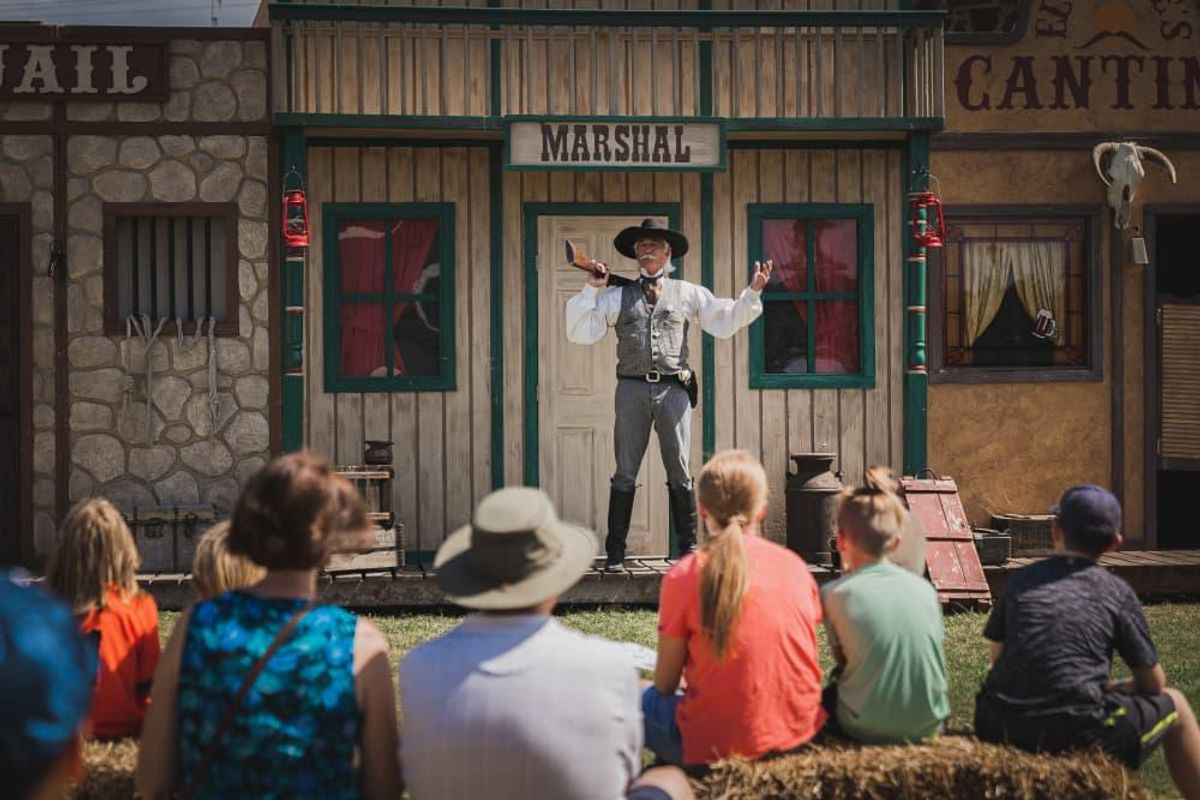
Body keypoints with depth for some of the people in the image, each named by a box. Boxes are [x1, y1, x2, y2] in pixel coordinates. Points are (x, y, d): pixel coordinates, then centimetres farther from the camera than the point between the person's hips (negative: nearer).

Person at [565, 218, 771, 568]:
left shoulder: (688, 294, 14)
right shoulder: (618, 296, 12)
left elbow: (724, 322, 16)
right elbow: (580, 332, 8)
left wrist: (751, 293, 7)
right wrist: (591, 290, 0)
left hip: (673, 389, 0)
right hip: (632, 388, 0)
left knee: (680, 474, 3)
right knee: (625, 474, 2)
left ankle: (688, 547, 10)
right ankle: (615, 552, 6)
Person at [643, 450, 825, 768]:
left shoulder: (684, 576, -8)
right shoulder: (795, 566, 2)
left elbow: (665, 683, -3)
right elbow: (806, 663, 9)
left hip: (717, 746, -5)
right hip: (799, 732, 5)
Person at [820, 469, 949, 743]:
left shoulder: (834, 594, -10)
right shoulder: (924, 589, -2)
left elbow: (842, 659, 2)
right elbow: (933, 655, 7)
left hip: (868, 729, -3)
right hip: (928, 725, 3)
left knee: (831, 690, 29)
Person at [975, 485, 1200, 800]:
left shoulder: (1021, 580, 11)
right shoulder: (1115, 591, 4)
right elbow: (1153, 683, 7)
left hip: (998, 730, 4)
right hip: (1078, 737, -4)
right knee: (1175, 703, 22)